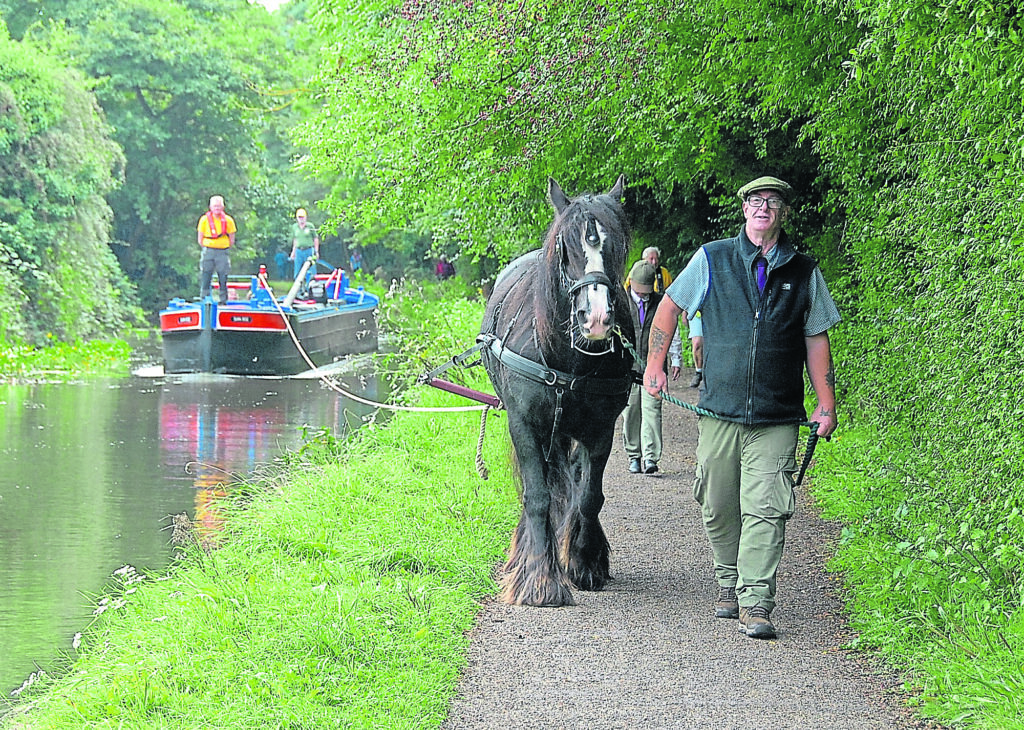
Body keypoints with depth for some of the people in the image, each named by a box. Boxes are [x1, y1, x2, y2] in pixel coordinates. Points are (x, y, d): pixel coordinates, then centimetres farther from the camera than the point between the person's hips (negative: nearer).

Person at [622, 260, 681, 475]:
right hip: (627, 365, 1)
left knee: (651, 409, -11)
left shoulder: (661, 303, 8)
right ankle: (634, 457, 14)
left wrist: (676, 360, 17)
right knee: (630, 412, 3)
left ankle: (650, 457, -16)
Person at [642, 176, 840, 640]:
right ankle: (728, 583, 28)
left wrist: (826, 405, 7)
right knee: (718, 508, 8)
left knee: (765, 510, -9)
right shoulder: (712, 260, 5)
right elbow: (669, 306, 16)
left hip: (777, 418, -1)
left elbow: (816, 339, 12)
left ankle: (755, 603, -9)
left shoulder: (804, 273, 8)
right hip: (719, 410, 1)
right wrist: (655, 366, 12)